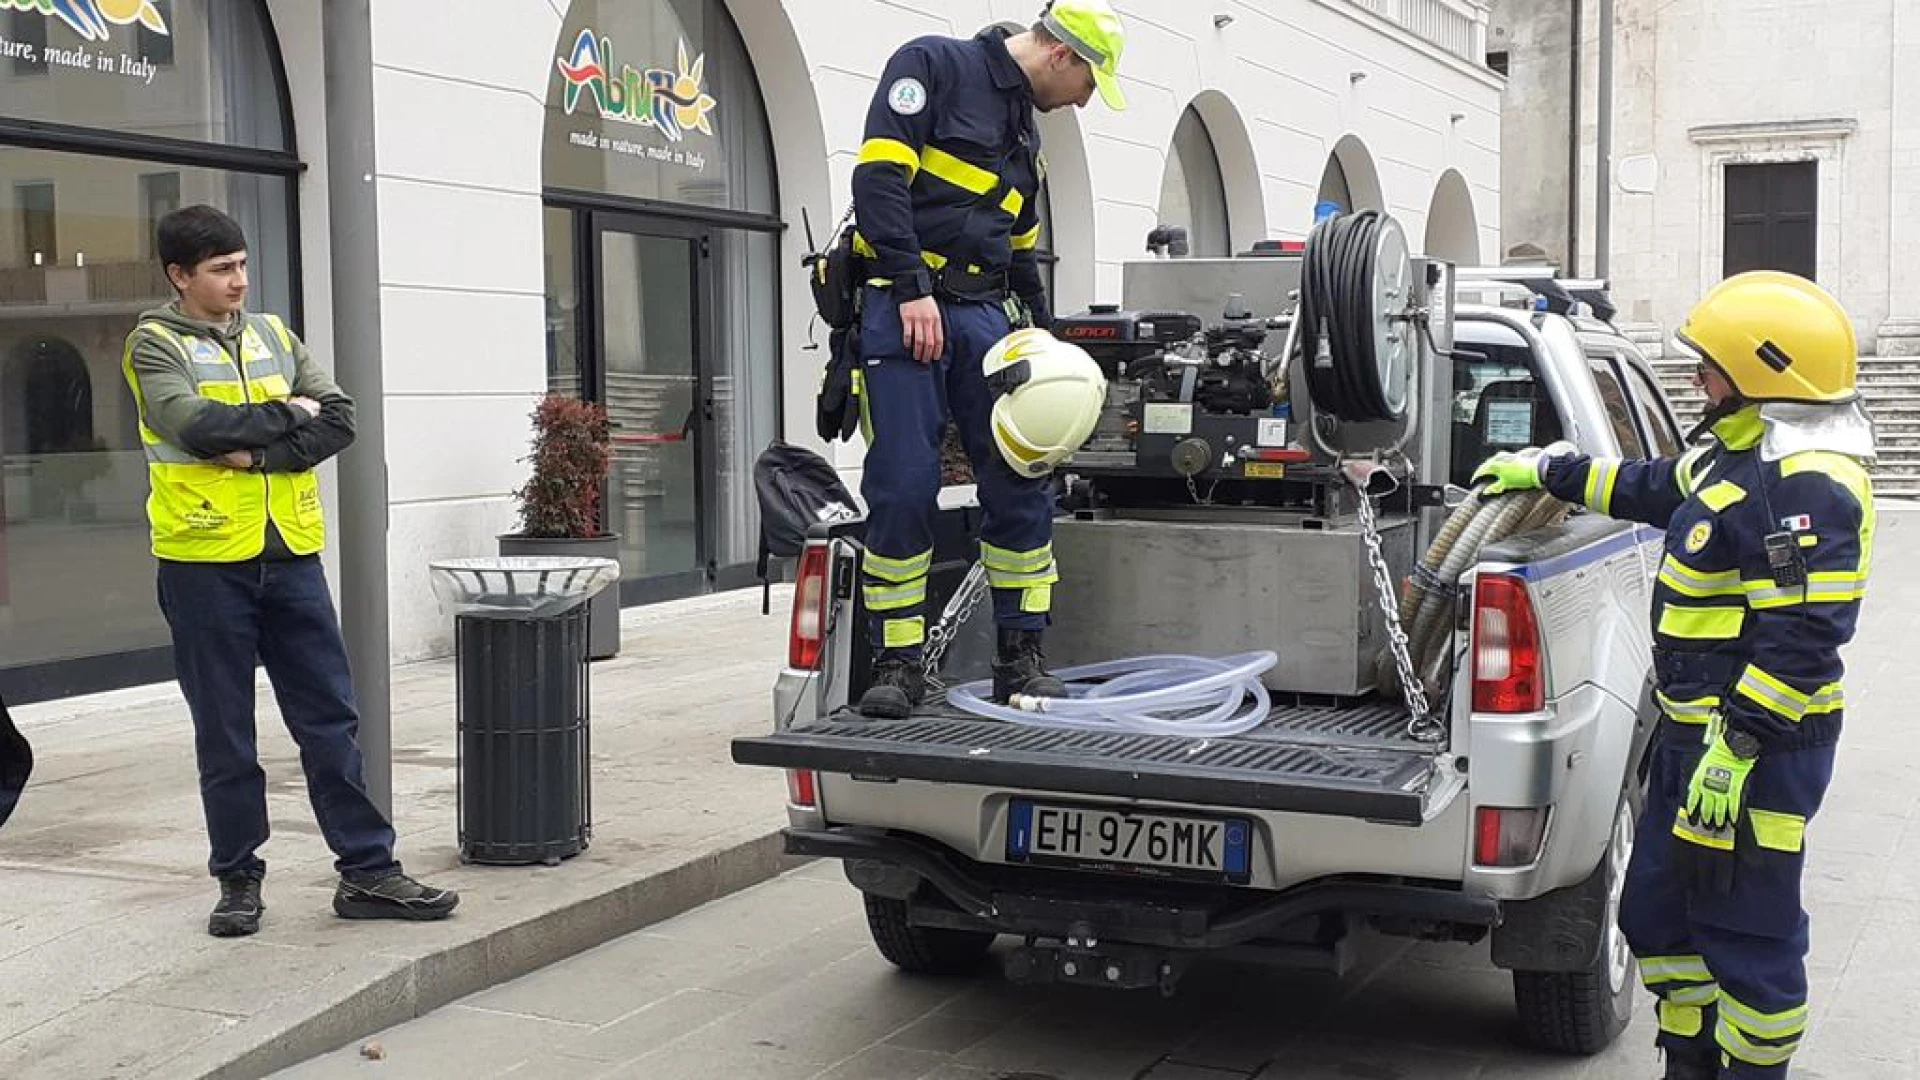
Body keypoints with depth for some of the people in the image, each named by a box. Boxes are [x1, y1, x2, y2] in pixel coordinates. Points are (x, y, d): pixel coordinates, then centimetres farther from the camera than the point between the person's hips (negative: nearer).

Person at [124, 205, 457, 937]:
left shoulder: (273, 335, 12)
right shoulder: (156, 345, -1)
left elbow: (339, 420, 0)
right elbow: (197, 425, -19)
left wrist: (259, 450, -13)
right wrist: (288, 414, -7)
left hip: (289, 552, 4)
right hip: (206, 560, -4)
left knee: (331, 717, 5)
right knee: (225, 732, 5)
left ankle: (367, 870, 11)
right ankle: (237, 878, 18)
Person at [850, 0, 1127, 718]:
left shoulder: (1024, 134, 21)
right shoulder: (934, 65, -3)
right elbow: (879, 175, -15)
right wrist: (912, 291, -20)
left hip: (983, 314, 7)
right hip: (901, 307, -7)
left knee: (1021, 485, 0)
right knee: (904, 491, -9)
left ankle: (1022, 658, 9)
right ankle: (898, 666, 2)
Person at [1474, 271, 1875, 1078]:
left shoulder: (1808, 488, -21)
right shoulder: (1743, 456, 12)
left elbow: (1799, 637, -25)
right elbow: (1653, 489, 31)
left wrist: (1735, 751, -26)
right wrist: (1546, 472, 35)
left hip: (1759, 748, -11)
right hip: (1693, 730, 11)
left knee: (1746, 933, 0)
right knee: (1659, 913, 19)